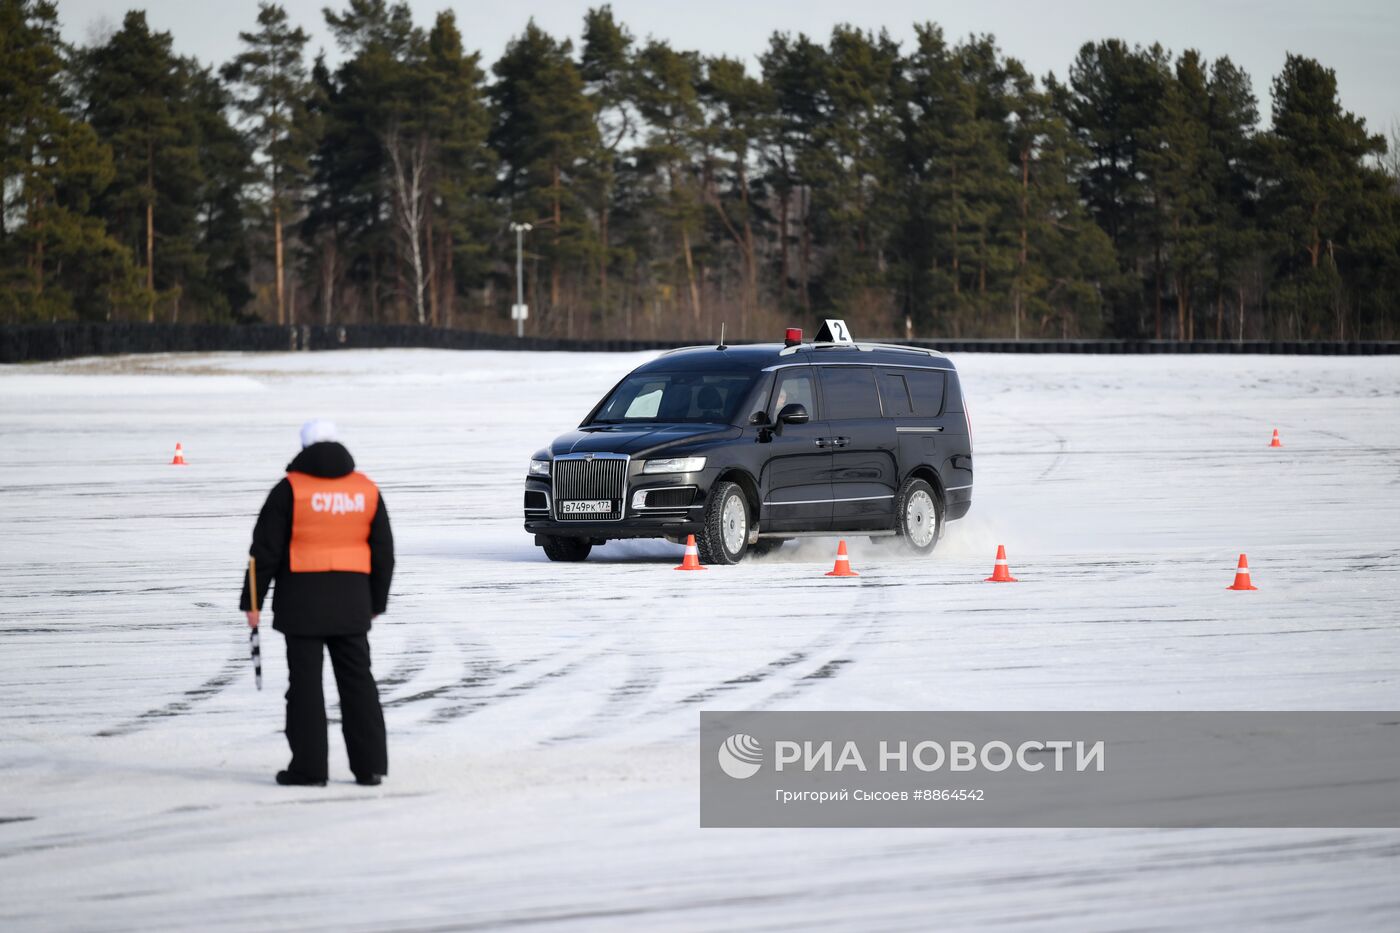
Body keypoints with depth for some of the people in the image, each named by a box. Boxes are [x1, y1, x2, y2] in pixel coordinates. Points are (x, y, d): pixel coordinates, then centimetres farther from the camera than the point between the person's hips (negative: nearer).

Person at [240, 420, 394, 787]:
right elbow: (383, 552, 11)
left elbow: (265, 549, -7)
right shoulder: (367, 490, 6)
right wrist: (376, 602, 20)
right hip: (351, 603, 4)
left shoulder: (291, 490, -7)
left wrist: (252, 601, -1)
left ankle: (309, 767, 0)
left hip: (302, 601, -4)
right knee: (357, 679, 9)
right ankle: (370, 765, 8)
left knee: (305, 682, 1)